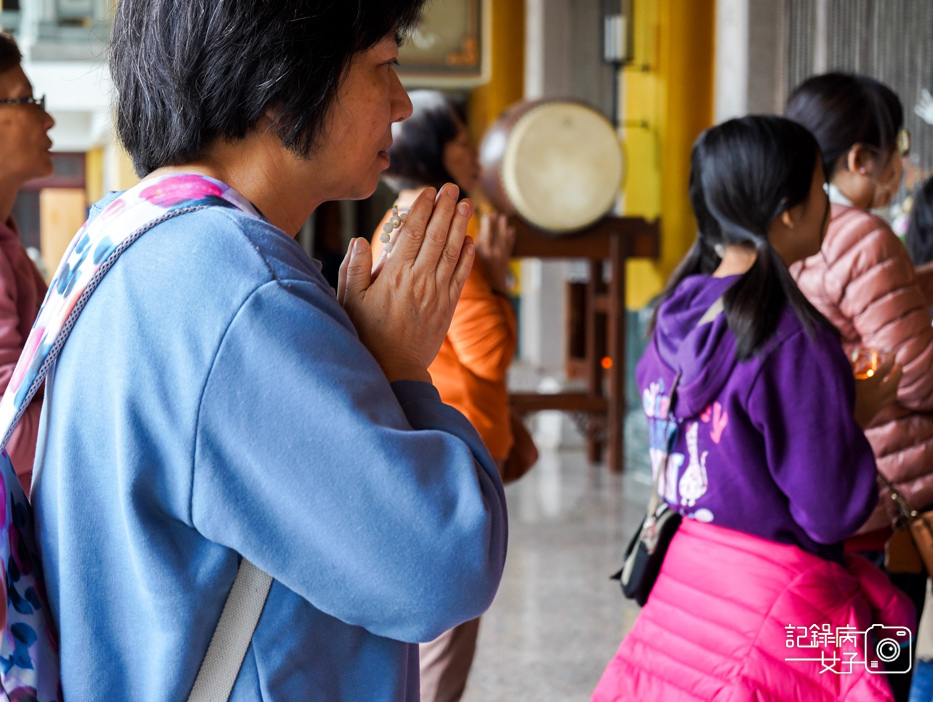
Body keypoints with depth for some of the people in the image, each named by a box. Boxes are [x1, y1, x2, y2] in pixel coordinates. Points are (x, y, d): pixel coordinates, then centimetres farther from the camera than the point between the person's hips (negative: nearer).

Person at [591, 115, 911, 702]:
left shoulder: (676, 316, 2)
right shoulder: (795, 343, -20)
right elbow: (833, 514, -17)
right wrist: (859, 414, 0)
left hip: (684, 581, 7)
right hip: (772, 601, -7)